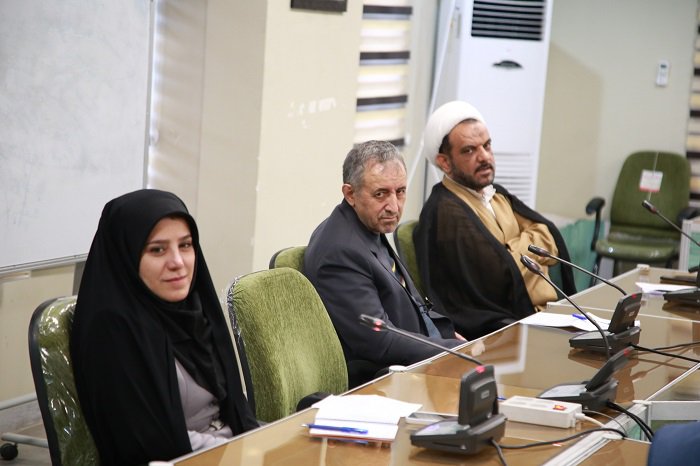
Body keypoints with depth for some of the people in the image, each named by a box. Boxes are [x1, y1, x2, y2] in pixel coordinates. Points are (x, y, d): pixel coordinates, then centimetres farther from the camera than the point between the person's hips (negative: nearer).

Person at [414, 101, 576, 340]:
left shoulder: (496, 195, 16)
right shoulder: (445, 213, -13)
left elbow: (551, 242, 7)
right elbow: (504, 277, -17)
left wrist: (513, 250, -8)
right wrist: (528, 247, 0)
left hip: (543, 312, 9)